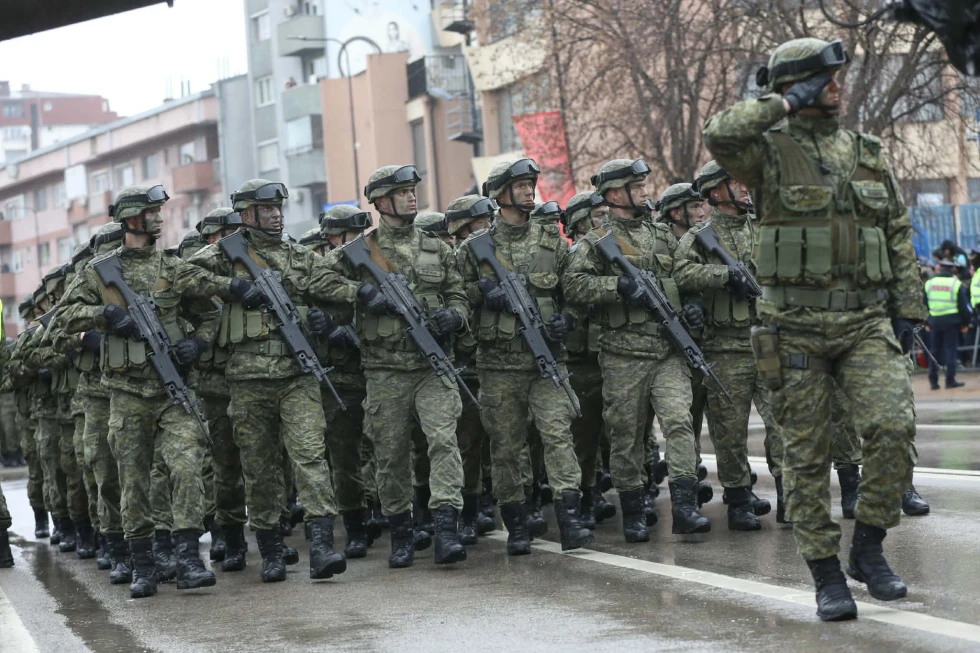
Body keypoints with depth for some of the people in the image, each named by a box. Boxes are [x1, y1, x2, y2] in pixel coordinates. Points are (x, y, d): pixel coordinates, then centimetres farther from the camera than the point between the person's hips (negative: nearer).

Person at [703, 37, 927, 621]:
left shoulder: (868, 153, 13)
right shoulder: (771, 150, 0)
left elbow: (900, 235, 16)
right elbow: (720, 135, -23)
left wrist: (907, 311, 10)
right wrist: (784, 104, -11)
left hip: (867, 321, 3)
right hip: (798, 325, -3)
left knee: (894, 426, -16)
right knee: (807, 453, 1)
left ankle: (869, 546, 4)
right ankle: (827, 576, 12)